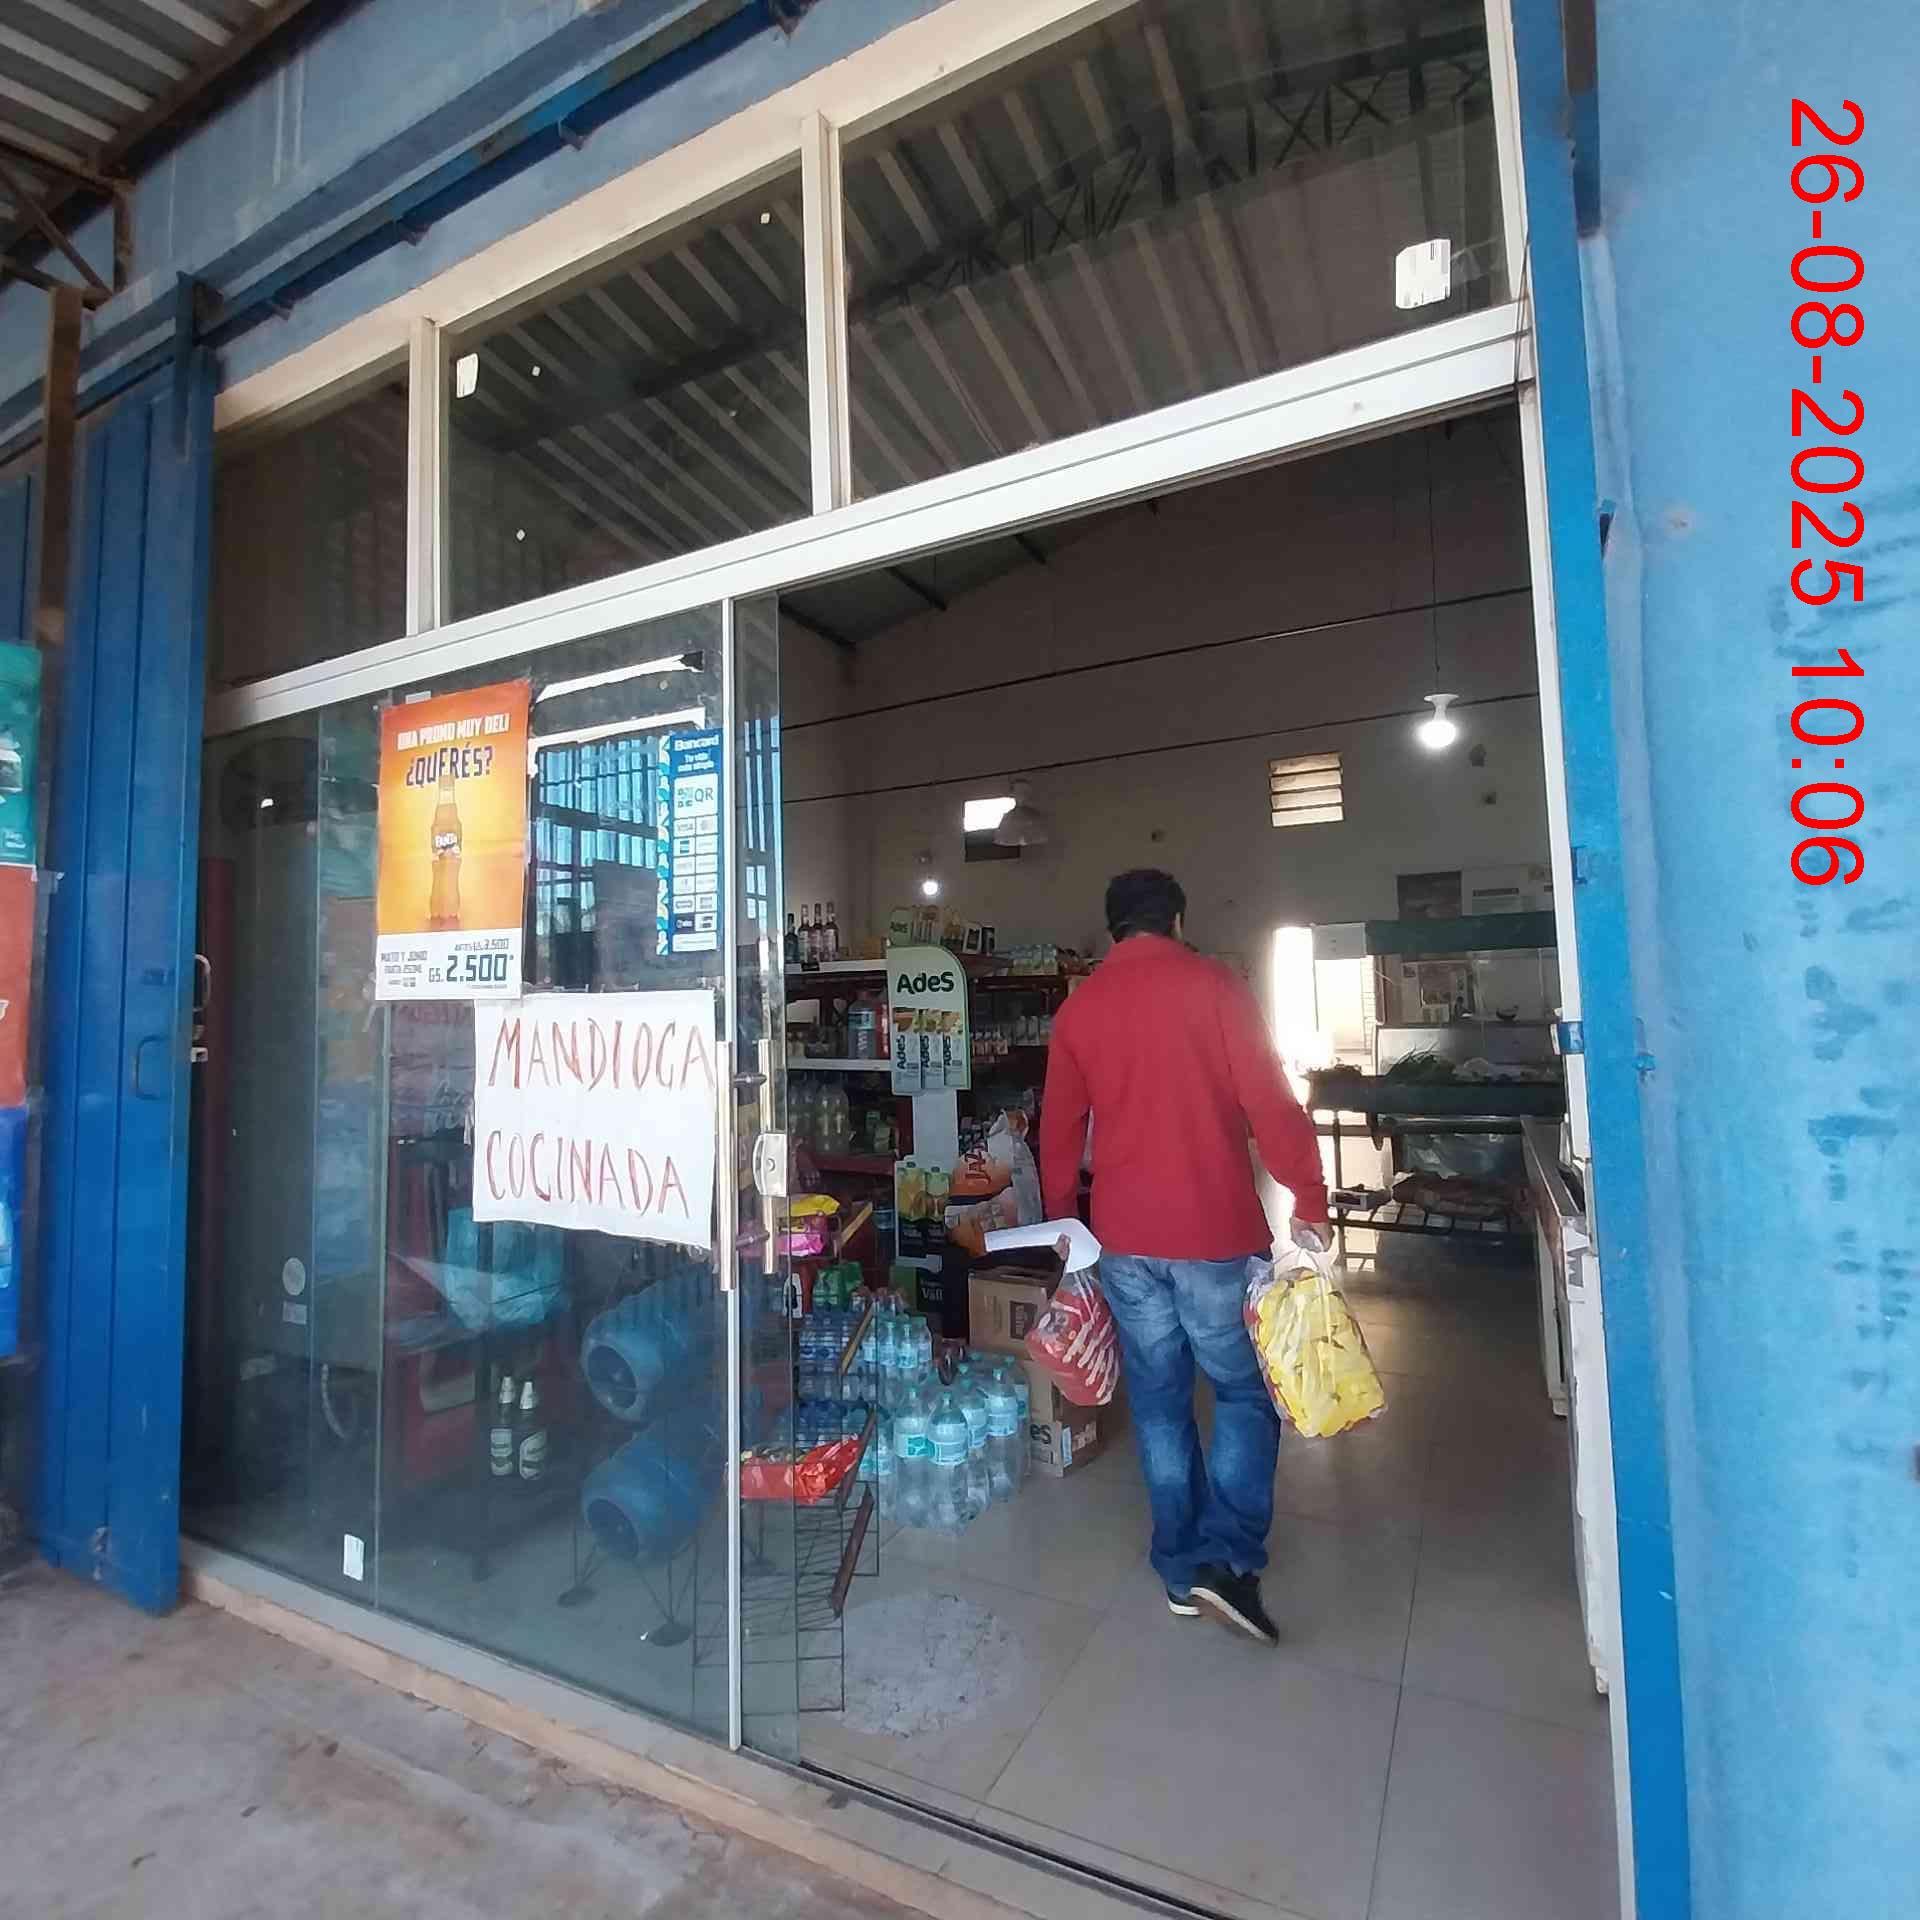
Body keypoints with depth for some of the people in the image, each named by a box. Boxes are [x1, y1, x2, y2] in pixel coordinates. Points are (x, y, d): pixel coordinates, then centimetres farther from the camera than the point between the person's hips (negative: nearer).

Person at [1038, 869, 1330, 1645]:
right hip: (1215, 1230, -3)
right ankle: (1229, 1558, 6)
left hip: (1124, 1236, 3)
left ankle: (1180, 1567, 27)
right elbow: (1269, 1101, -12)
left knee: (1158, 1399, 15)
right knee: (1244, 1391, 14)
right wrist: (1309, 1200, -4)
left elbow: (1059, 1130, 9)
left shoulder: (1078, 1008, 4)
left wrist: (1061, 1219, 19)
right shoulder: (1215, 986, -6)